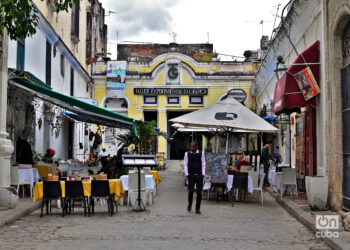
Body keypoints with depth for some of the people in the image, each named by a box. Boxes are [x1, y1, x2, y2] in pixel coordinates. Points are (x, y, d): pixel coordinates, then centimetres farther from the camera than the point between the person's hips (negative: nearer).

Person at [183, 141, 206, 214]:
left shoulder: (201, 153, 1)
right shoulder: (187, 154, -1)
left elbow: (203, 164, 6)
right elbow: (185, 164, 4)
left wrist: (203, 174, -1)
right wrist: (187, 174, -3)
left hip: (199, 175, 1)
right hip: (191, 175, -1)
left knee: (199, 192, 0)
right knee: (191, 191, -3)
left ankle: (197, 209, 10)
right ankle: (189, 204, 25)